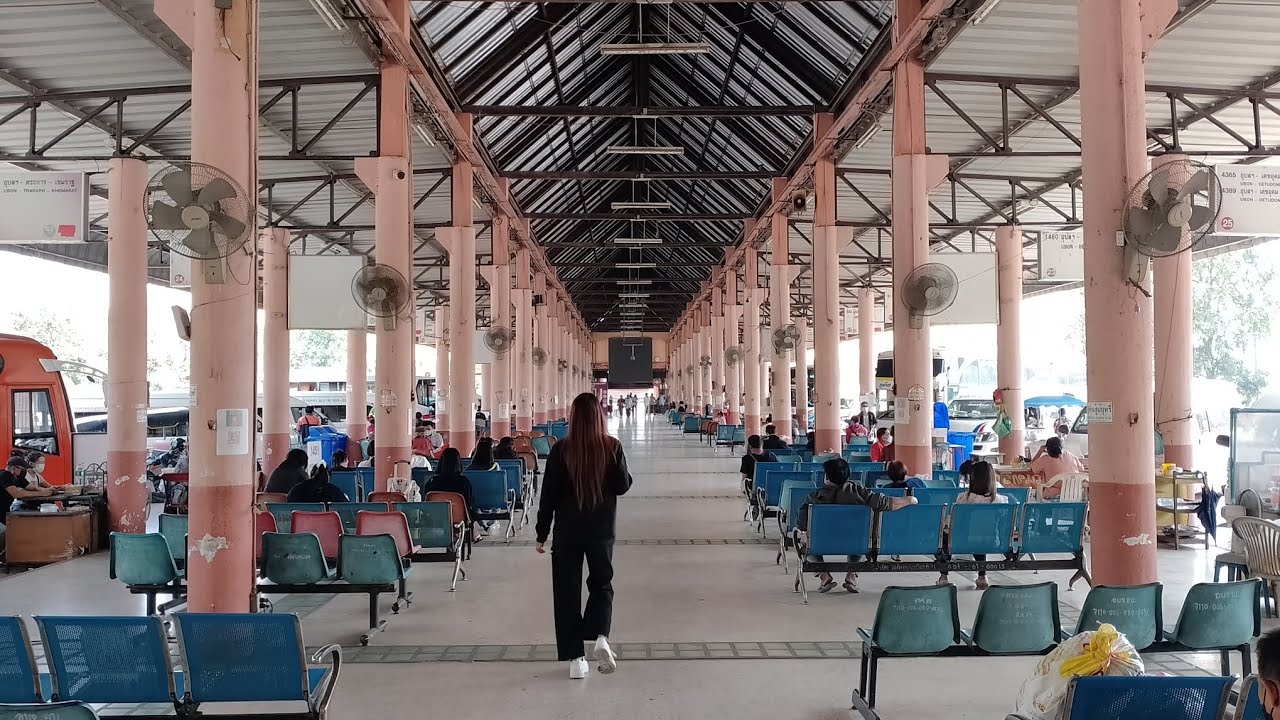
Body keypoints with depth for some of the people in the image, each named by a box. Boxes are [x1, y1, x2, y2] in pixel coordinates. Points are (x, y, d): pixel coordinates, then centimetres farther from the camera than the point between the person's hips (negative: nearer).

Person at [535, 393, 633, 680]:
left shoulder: (561, 450, -9)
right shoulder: (612, 447, -8)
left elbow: (549, 494, -5)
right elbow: (623, 486, -3)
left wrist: (542, 533, 3)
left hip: (567, 531, -1)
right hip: (601, 530, 1)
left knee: (567, 592, 8)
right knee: (602, 584, 18)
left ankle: (575, 658, 8)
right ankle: (600, 637, -5)